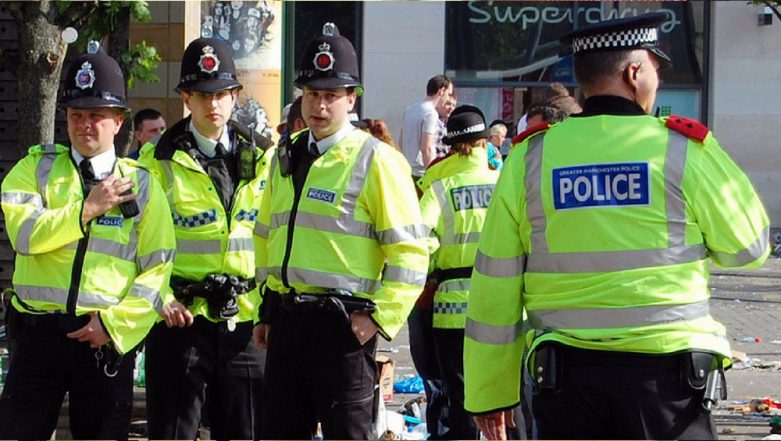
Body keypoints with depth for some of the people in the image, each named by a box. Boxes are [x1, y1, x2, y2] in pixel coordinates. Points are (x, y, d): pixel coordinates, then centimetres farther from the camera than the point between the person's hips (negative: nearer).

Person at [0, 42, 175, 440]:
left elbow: (157, 269, 0)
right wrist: (87, 208, -13)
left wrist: (115, 323, -11)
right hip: (38, 332, 0)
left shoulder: (141, 185, 6)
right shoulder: (37, 168, 8)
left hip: (109, 338, 0)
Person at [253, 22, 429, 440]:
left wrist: (379, 316, -16)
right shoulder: (285, 157, 14)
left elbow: (410, 253, -11)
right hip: (285, 319, 7)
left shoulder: (376, 160, -7)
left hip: (342, 323, -7)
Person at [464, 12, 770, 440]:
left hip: (564, 374, 3)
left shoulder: (529, 158, 3)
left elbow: (494, 285, 5)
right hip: (665, 371, -2)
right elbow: (748, 246, 6)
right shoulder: (685, 151, -5)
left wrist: (488, 393, 12)